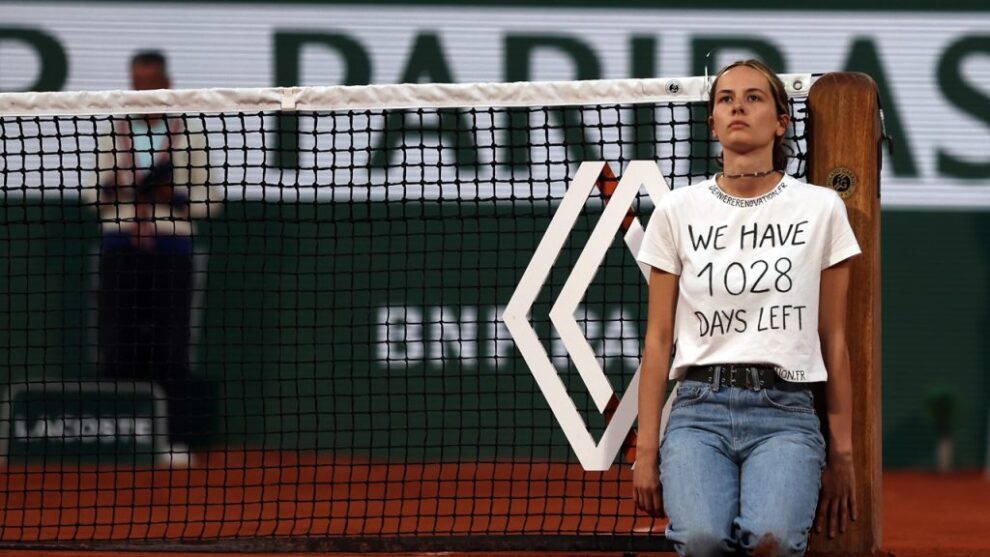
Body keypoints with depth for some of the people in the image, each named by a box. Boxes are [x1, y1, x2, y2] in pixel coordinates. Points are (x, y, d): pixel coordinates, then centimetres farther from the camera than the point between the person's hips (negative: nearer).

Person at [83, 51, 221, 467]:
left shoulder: (189, 135, 4)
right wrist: (111, 189, -8)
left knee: (170, 350, -5)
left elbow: (208, 199, 5)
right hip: (120, 247, 2)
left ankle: (178, 441, -3)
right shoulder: (114, 133, 11)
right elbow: (92, 193, 14)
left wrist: (172, 197, -13)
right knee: (116, 348, -1)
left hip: (170, 248, -2)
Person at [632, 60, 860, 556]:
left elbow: (834, 339, 10)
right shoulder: (676, 211, 9)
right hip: (699, 408, 1)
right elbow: (659, 338, 10)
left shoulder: (821, 208, 7)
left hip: (785, 411, 0)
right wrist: (646, 448, 4)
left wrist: (842, 453, 7)